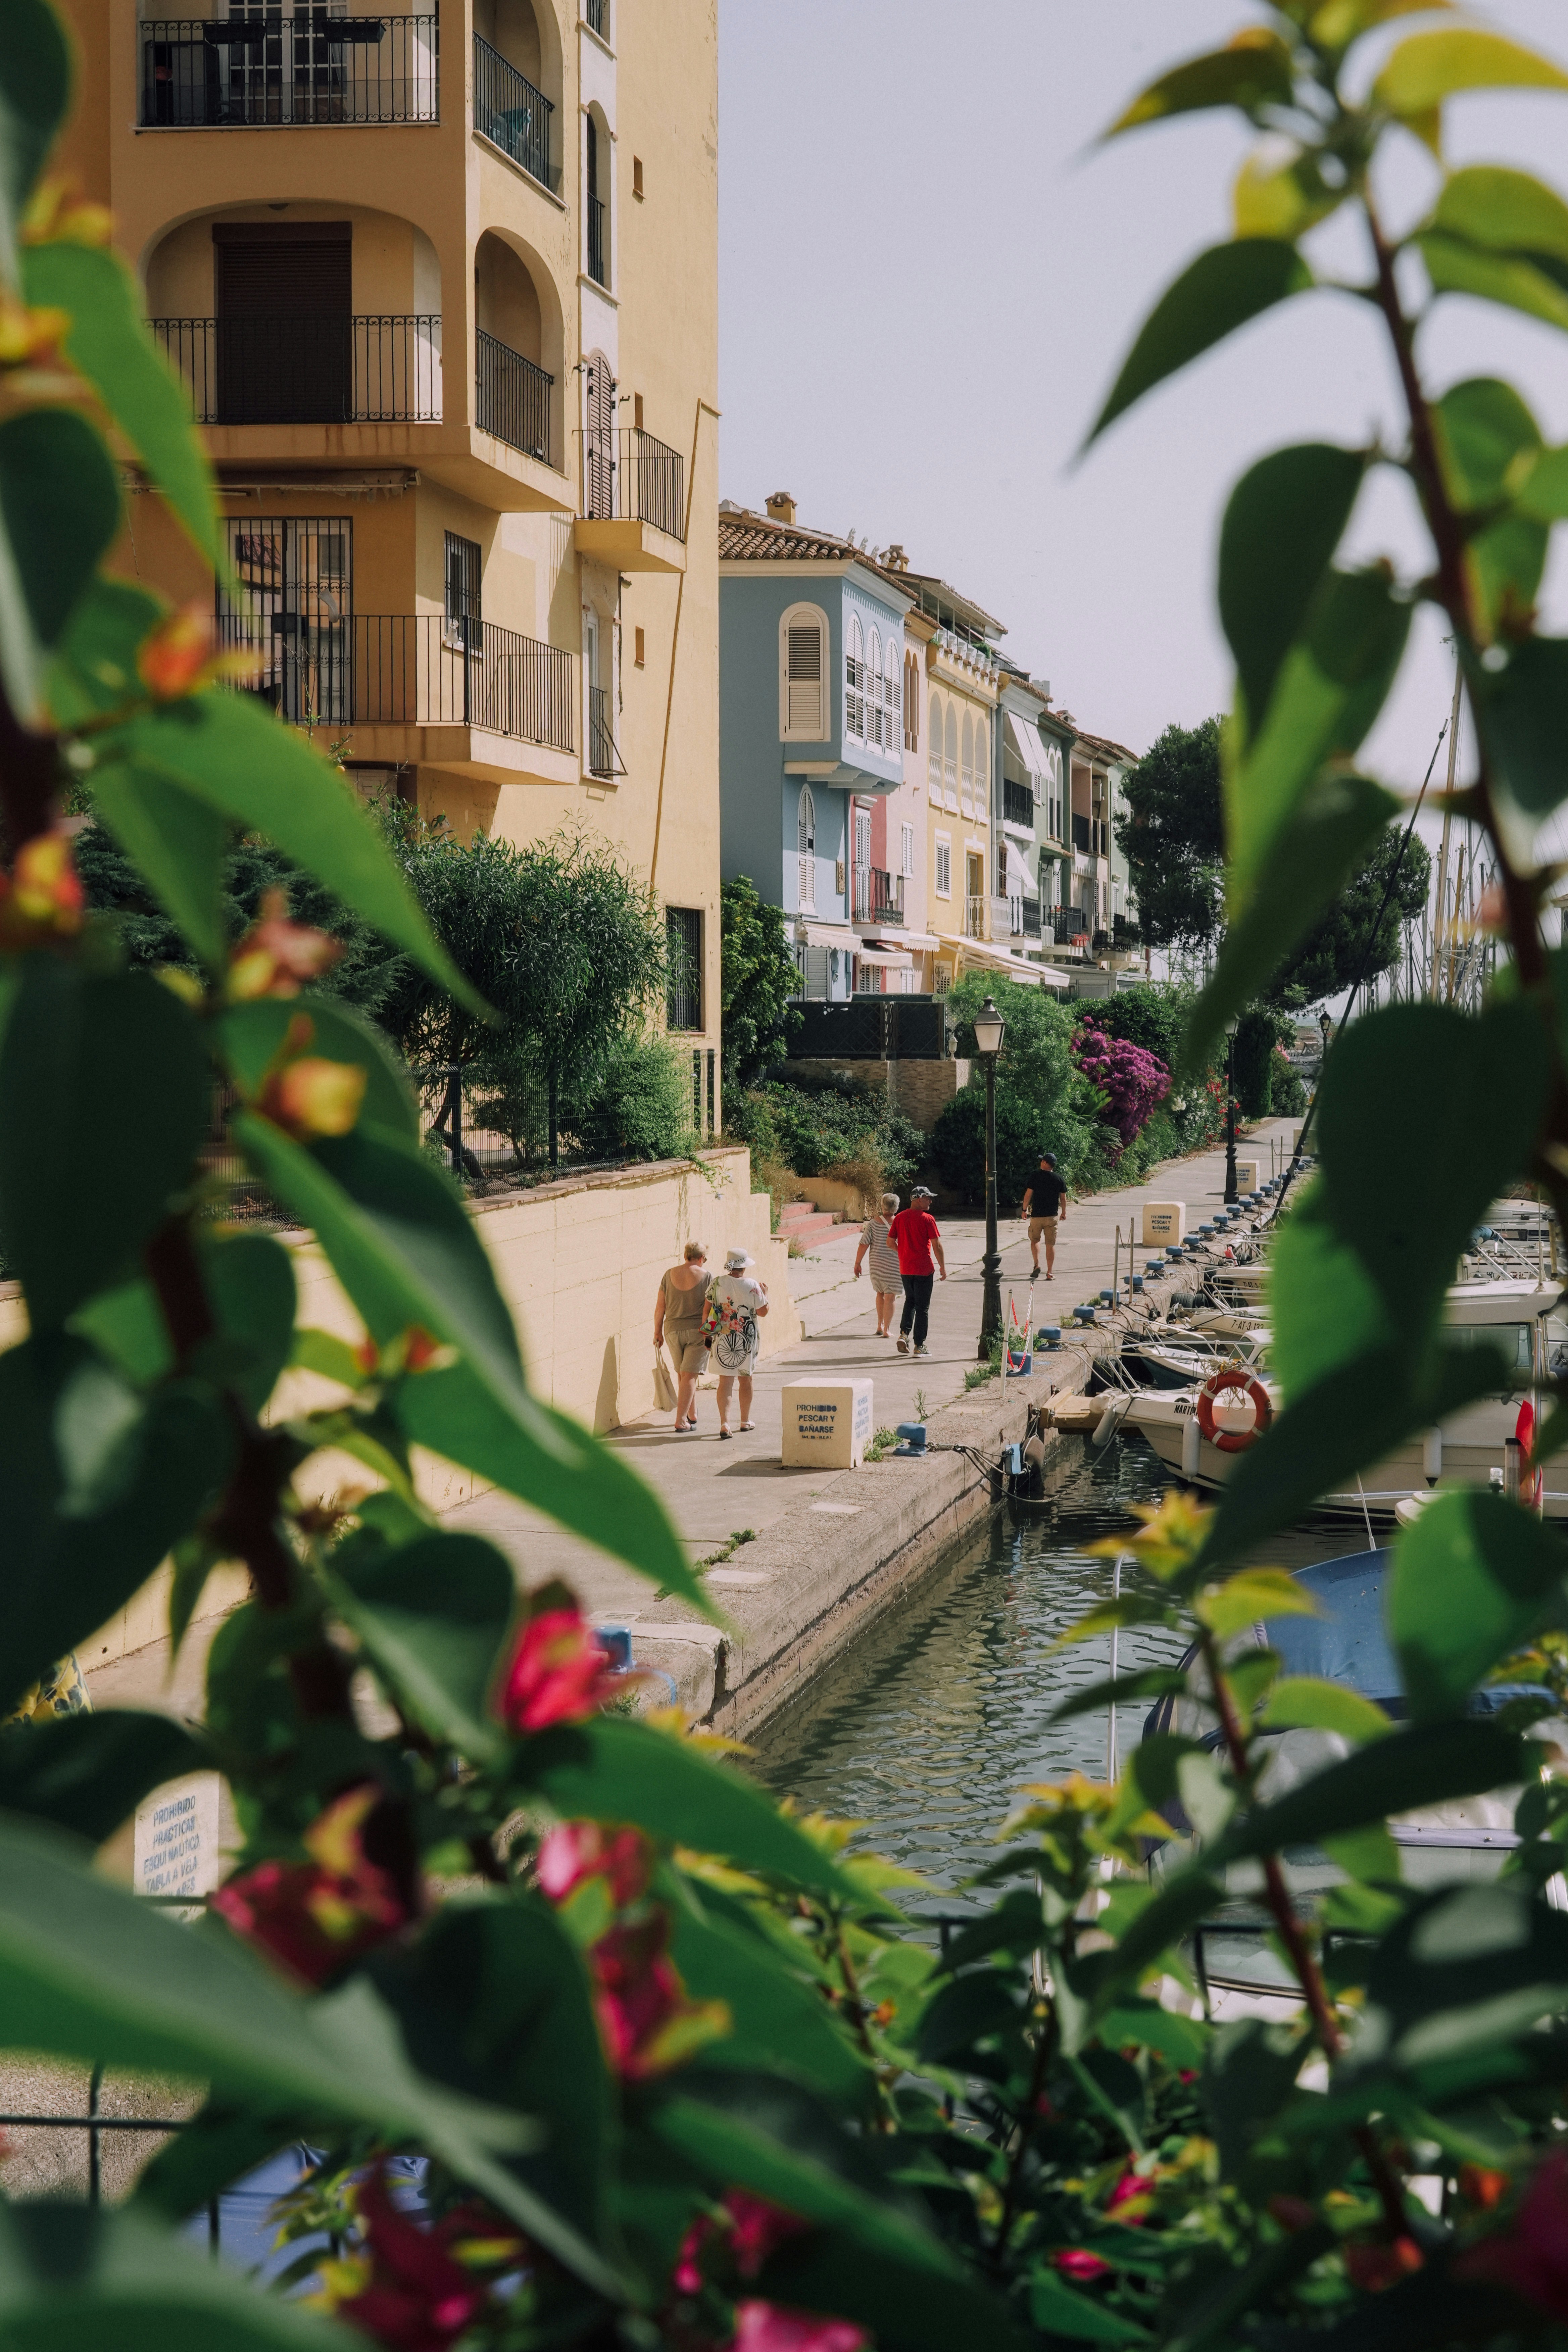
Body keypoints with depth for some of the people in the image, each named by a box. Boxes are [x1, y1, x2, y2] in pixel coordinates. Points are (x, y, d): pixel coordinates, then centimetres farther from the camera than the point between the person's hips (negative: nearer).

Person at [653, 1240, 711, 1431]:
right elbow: (710, 1310, -8)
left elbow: (660, 1307, 3)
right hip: (698, 1332, -3)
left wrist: (658, 1332, 11)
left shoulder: (670, 1275, 1)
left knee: (683, 1375, 18)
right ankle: (681, 1421, -6)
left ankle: (692, 1415, 28)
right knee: (690, 1376, -1)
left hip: (673, 1330, 3)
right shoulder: (707, 1277, -8)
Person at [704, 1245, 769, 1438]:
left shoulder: (717, 1284, -6)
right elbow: (763, 1312, -4)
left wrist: (707, 1333, 12)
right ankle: (746, 1421, 29)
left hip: (722, 1338, 1)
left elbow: (707, 1310, 0)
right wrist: (765, 1293, 14)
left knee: (725, 1380, 2)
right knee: (746, 1378, 17)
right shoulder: (752, 1286, -11)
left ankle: (724, 1422, -11)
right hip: (747, 1339, -1)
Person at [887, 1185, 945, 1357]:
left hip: (905, 1268, 5)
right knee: (922, 1306, 3)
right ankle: (920, 1346, 5)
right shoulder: (927, 1219, -12)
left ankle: (904, 1333, 5)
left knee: (910, 1301, 23)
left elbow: (891, 1242, 5)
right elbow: (937, 1245, -12)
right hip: (924, 1269, -5)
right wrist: (943, 1267, -4)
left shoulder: (900, 1218, 3)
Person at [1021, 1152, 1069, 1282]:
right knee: (1051, 1245, 6)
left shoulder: (1036, 1177, -9)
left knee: (1035, 1240, 17)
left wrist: (1025, 1209, 6)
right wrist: (1064, 1213, 19)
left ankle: (1037, 1265, -1)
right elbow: (1063, 1198, 5)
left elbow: (1028, 1195, -8)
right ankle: (1050, 1273, 6)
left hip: (1037, 1215, -2)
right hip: (1052, 1216, 2)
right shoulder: (1059, 1179, -1)